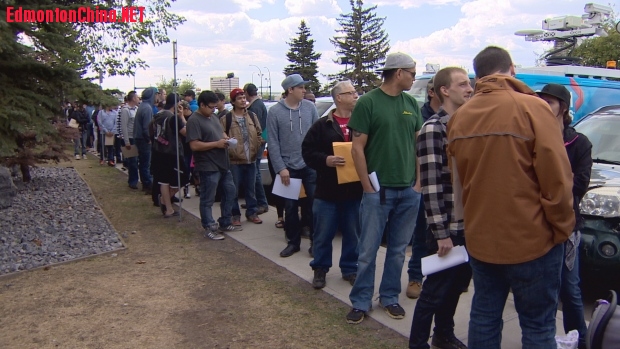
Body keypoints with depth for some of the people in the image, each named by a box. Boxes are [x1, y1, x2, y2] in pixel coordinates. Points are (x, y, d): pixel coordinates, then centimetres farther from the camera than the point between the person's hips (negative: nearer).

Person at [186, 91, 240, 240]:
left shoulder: (213, 117, 13)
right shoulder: (194, 121, -14)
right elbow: (194, 145, -22)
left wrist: (225, 138, 2)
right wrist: (216, 144, -19)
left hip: (223, 164, 10)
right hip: (208, 167, -9)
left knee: (230, 192, 17)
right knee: (208, 200, 2)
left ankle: (225, 223, 30)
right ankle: (209, 228, 14)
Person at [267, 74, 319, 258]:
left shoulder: (310, 107, 0)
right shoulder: (275, 112, -3)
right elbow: (273, 143, -4)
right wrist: (280, 168, -10)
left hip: (310, 165, 1)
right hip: (288, 167, 0)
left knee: (314, 204, 4)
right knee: (290, 207, 9)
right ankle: (293, 242, 24)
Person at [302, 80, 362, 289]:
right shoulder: (322, 125, 1)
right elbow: (308, 152, -2)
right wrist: (325, 160, -18)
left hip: (355, 191, 2)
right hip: (327, 191, -2)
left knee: (353, 235, 11)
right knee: (323, 234, 7)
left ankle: (350, 269, 28)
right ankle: (320, 269, 24)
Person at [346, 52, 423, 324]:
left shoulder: (411, 104, 9)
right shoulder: (368, 102, -7)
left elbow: (418, 144, 14)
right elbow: (357, 148, -8)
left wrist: (418, 182, 6)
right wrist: (368, 187, -9)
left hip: (409, 191, 5)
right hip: (379, 190, -5)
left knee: (398, 249, 13)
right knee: (368, 251, 4)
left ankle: (389, 297, 29)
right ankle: (361, 302, 19)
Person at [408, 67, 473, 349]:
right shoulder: (433, 129, -14)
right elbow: (431, 186, -18)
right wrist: (441, 233, -19)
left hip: (469, 224, 8)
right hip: (447, 227, -8)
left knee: (457, 284, 19)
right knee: (436, 289, 4)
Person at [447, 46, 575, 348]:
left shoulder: (460, 117, 3)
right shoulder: (532, 108, -12)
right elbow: (556, 178, -13)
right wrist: (561, 228, 0)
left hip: (480, 240, 5)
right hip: (531, 240, -4)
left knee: (484, 319, 16)